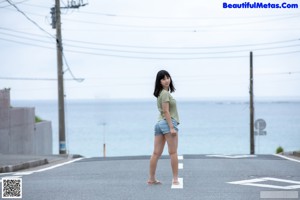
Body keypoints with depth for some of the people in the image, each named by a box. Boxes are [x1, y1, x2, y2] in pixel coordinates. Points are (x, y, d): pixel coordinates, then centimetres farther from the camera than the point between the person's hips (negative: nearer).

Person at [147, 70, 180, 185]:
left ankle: (151, 178, 8)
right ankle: (175, 179, -4)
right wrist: (172, 127, -19)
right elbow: (166, 111, -16)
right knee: (173, 153, -4)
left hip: (159, 123, 9)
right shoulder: (165, 93, -10)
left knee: (156, 153, 7)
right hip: (168, 123, -9)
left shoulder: (160, 93, 18)